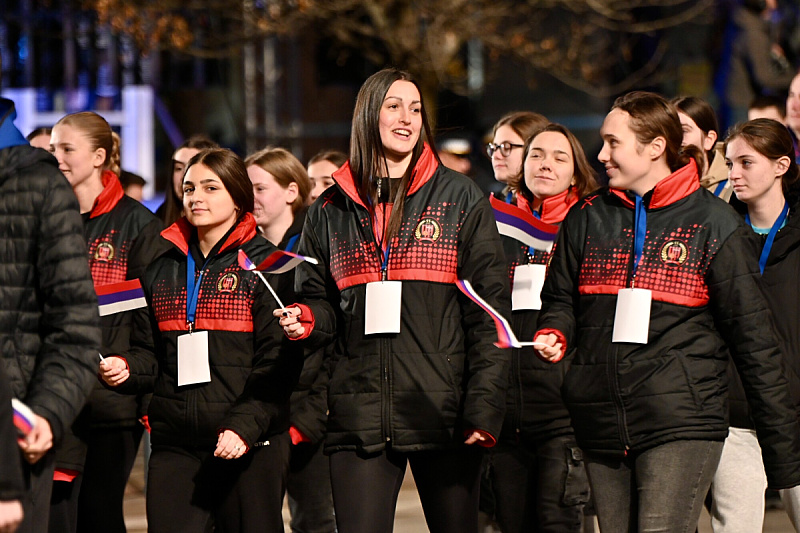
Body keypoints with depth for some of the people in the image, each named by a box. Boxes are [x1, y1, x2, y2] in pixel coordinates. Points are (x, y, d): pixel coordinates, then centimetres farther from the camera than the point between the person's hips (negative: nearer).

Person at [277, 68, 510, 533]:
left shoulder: (460, 198, 5)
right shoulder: (331, 211, 13)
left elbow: (490, 309, 0)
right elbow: (320, 300, 21)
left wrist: (484, 407, -9)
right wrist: (306, 320, -4)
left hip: (443, 412, -2)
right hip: (360, 416, 2)